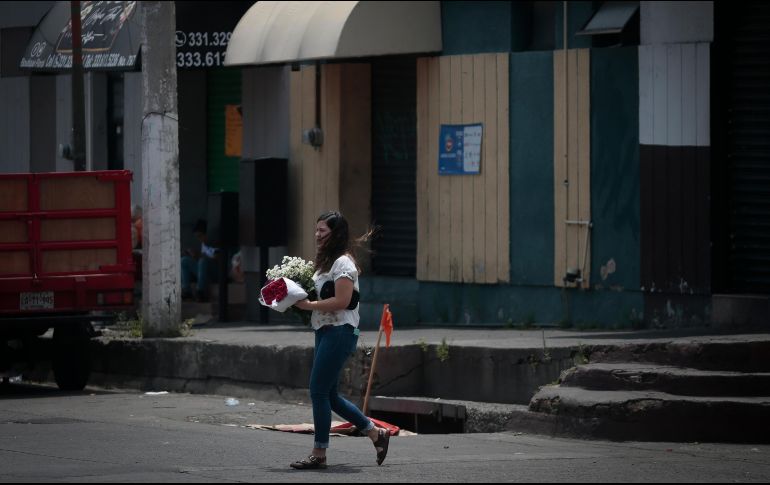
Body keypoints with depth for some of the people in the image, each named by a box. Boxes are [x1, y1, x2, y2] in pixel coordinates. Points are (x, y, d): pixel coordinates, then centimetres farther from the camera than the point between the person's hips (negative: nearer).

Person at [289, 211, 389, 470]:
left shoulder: (343, 263, -13)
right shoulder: (327, 261, 17)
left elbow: (341, 301, -22)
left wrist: (309, 305, -17)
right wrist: (303, 300, 3)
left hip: (339, 332, -10)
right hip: (325, 332, 10)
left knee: (319, 391, -7)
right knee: (328, 395, 11)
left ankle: (319, 454, 0)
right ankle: (376, 434, 21)